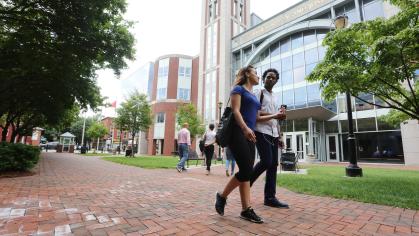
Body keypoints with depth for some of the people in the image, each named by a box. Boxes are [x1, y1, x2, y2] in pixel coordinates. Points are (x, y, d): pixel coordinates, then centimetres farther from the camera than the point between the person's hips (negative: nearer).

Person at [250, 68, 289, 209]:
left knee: (273, 164, 2)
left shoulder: (275, 99, 24)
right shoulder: (258, 94, 2)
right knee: (266, 161, -17)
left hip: (273, 133, 8)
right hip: (261, 132, -7)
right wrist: (273, 115, -14)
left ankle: (270, 197, 7)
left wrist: (279, 136, 14)